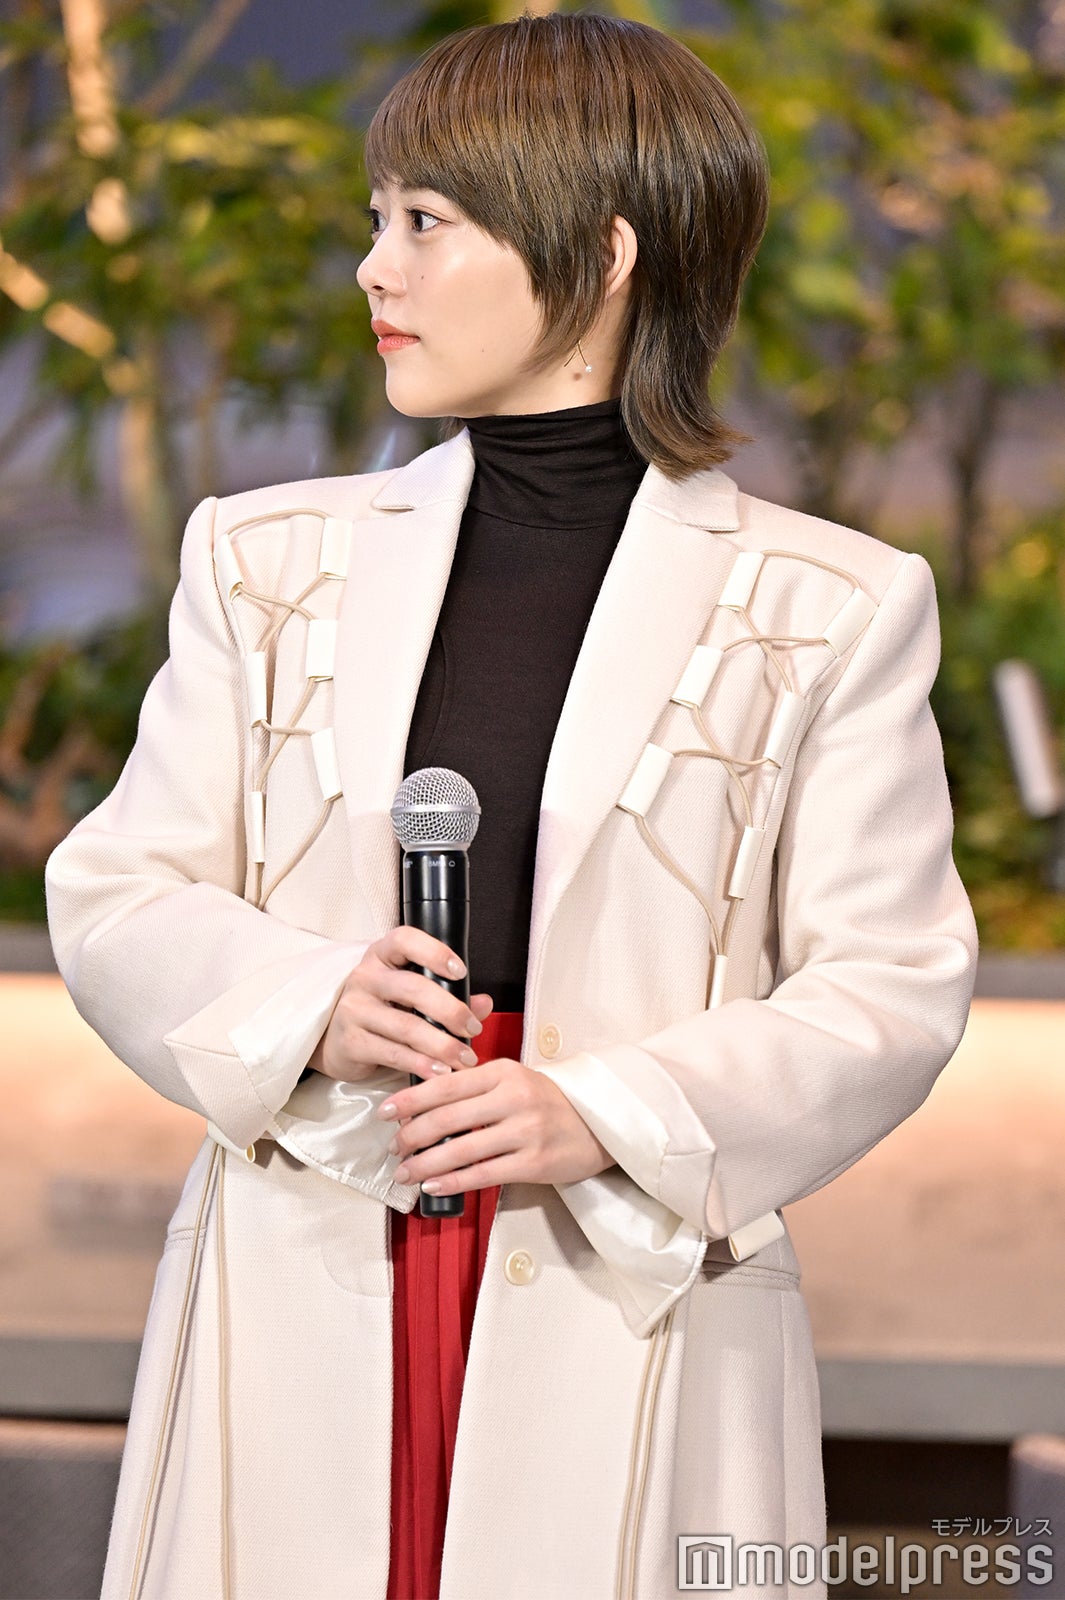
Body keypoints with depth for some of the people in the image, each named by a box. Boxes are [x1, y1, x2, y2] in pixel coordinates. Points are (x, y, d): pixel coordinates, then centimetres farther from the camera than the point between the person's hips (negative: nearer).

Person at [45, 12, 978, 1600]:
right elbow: (115, 899, 10)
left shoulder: (829, 608, 2)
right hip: (302, 1311, 2)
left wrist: (608, 1115, -15)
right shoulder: (271, 559, 12)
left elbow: (891, 987, -1)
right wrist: (305, 1006, -10)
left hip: (630, 1322, -2)